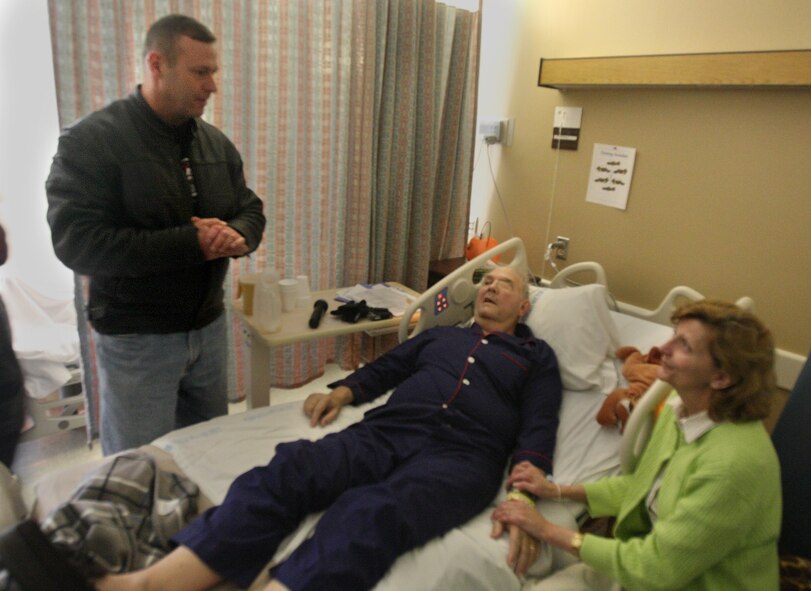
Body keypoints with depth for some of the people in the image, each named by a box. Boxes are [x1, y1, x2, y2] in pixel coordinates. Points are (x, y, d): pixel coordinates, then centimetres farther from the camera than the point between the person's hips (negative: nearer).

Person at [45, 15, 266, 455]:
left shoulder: (216, 144, 6)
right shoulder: (91, 140, -12)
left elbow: (250, 209, 11)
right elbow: (76, 242, -21)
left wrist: (237, 236, -14)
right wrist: (189, 242, -26)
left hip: (209, 327, 6)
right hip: (136, 340, -5)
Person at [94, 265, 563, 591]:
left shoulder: (538, 356, 20)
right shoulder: (439, 335, 31)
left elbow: (538, 429, 6)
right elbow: (383, 369, 27)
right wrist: (344, 391, 6)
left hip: (461, 454, -4)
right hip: (384, 433, 4)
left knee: (370, 516, -35)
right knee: (286, 471, -24)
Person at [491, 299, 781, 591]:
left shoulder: (735, 463, -31)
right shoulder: (679, 406, -5)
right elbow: (640, 485, 9)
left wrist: (550, 531, -18)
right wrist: (557, 490, 3)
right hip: (659, 558, 6)